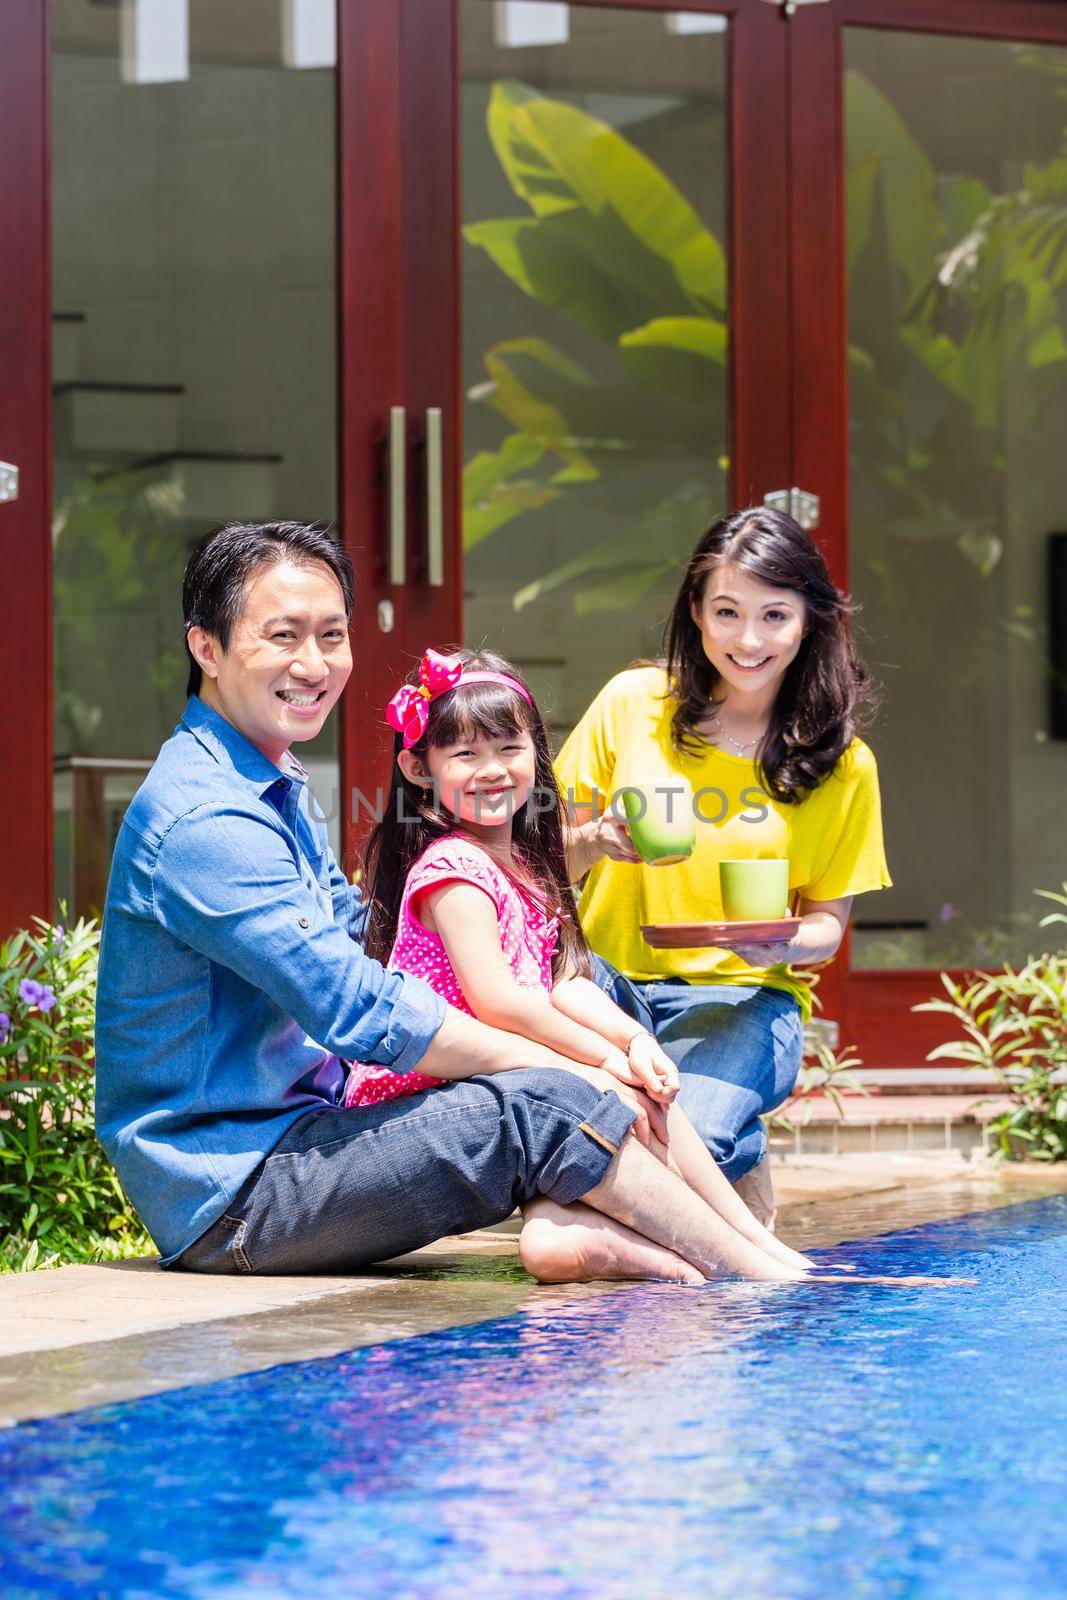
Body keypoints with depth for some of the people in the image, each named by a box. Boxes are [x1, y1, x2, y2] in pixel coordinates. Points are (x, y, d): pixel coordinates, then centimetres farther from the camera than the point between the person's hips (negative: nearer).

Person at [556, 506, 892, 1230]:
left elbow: (827, 925, 7)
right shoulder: (633, 704, 1)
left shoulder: (842, 766, 2)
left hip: (742, 998, -1)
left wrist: (785, 944, -17)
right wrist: (596, 841, -15)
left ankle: (742, 1163, 5)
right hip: (610, 979, 1)